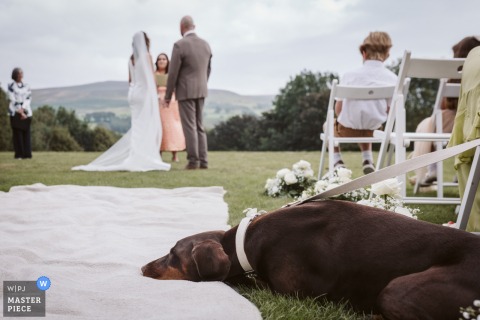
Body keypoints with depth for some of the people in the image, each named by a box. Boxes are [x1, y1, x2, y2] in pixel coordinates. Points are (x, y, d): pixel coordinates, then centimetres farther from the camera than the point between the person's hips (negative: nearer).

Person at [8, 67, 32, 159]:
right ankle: (19, 154, -1)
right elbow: (12, 100, -5)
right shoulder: (11, 86, 2)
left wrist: (22, 109, -12)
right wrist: (20, 112, -10)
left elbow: (28, 99, 3)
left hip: (26, 113, 3)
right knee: (17, 133, -4)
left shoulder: (26, 86, 12)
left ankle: (27, 154, 1)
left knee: (26, 133, 0)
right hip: (15, 113, -3)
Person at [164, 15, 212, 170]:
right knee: (199, 126, 11)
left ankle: (193, 161, -3)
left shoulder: (179, 45, -14)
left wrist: (167, 96, -5)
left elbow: (173, 73, -13)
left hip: (185, 91, -6)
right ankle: (203, 161, 8)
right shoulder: (205, 44, 6)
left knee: (189, 127, -3)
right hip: (201, 91, 6)